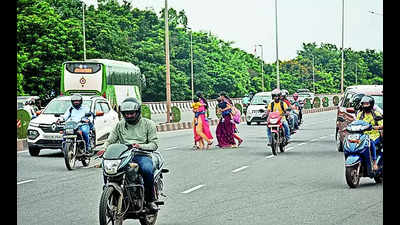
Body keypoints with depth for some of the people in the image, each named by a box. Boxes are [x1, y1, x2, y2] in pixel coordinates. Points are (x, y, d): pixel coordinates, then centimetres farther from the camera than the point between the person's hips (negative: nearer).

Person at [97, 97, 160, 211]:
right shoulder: (120, 125, 19)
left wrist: (140, 146, -18)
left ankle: (150, 199, -18)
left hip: (142, 155, -3)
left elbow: (154, 144, 0)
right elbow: (111, 140, 10)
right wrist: (104, 149, -13)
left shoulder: (148, 124, 8)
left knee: (147, 169, -36)